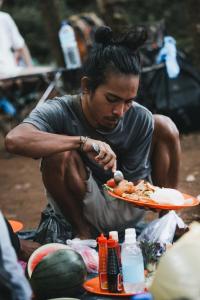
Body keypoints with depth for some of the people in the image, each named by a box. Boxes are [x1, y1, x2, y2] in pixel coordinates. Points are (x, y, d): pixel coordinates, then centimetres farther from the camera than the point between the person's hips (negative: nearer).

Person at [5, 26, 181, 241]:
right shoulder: (59, 112, -23)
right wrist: (82, 142, -46)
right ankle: (82, 231, -6)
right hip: (80, 212, -2)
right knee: (60, 154, -33)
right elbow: (14, 140, -44)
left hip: (127, 213, 3)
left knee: (163, 124, -11)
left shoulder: (141, 120, -16)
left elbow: (135, 183, -8)